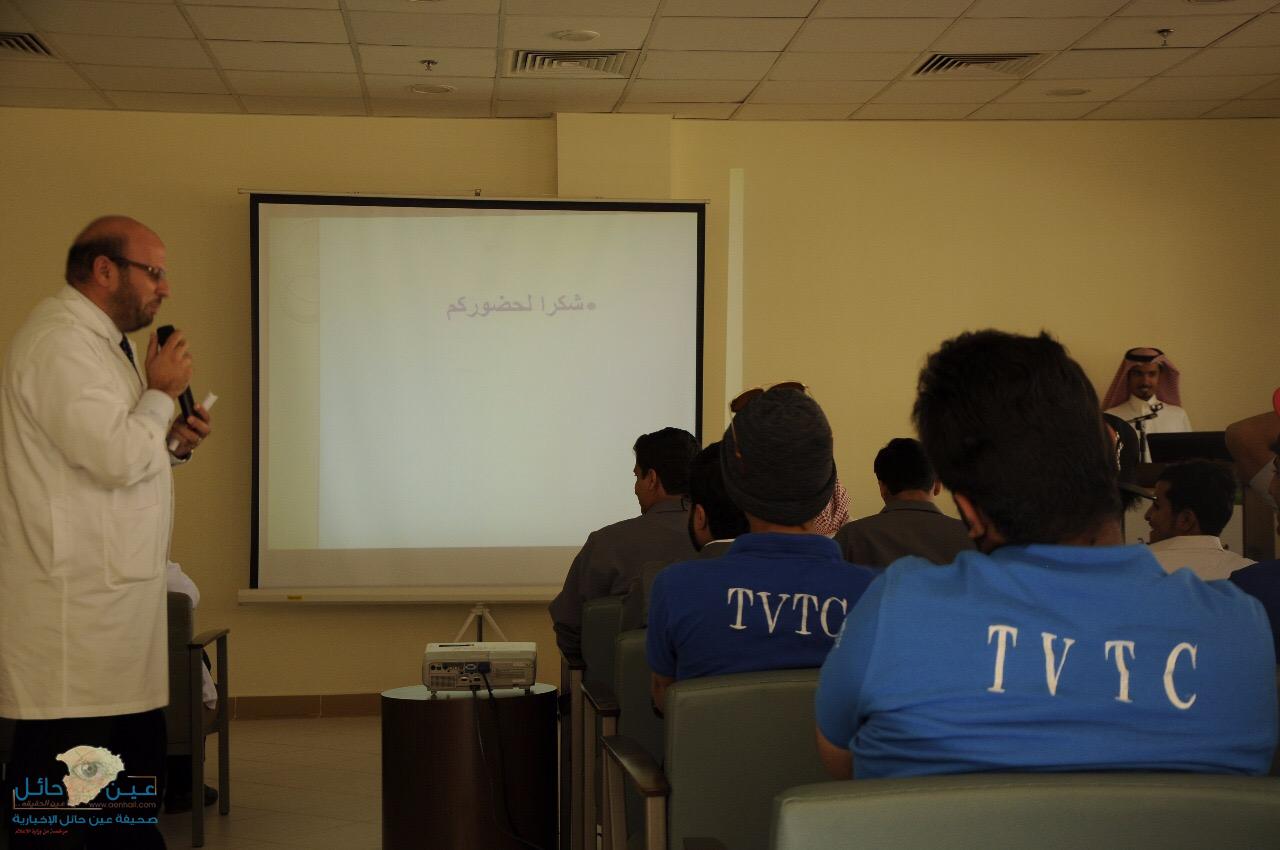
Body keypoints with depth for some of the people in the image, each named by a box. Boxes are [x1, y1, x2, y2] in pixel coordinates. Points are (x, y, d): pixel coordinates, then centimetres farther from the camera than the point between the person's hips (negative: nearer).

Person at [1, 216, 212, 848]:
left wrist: (173, 440, 9)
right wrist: (160, 393, -8)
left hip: (117, 597, 11)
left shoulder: (100, 341, 19)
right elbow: (115, 459, -23)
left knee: (138, 757, 15)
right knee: (60, 778, -6)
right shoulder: (61, 343, -15)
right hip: (76, 603, -11)